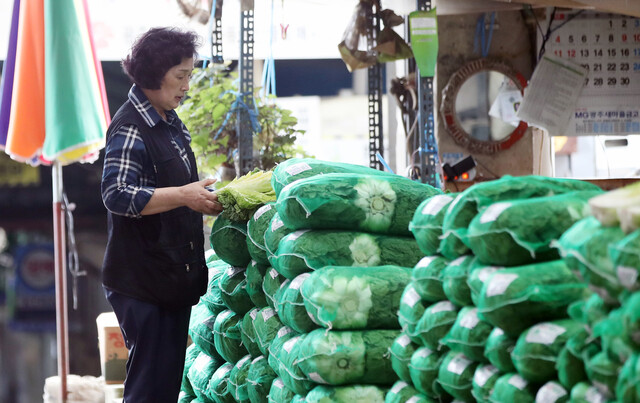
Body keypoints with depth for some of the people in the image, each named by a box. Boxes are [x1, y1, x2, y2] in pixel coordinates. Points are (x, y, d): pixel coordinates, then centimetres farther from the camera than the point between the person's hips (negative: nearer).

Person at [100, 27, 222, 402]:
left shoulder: (171, 124, 15)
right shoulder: (130, 129, -14)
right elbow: (117, 195, -25)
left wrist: (203, 198, 13)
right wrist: (183, 196, -27)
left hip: (176, 274, 9)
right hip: (143, 281, -9)